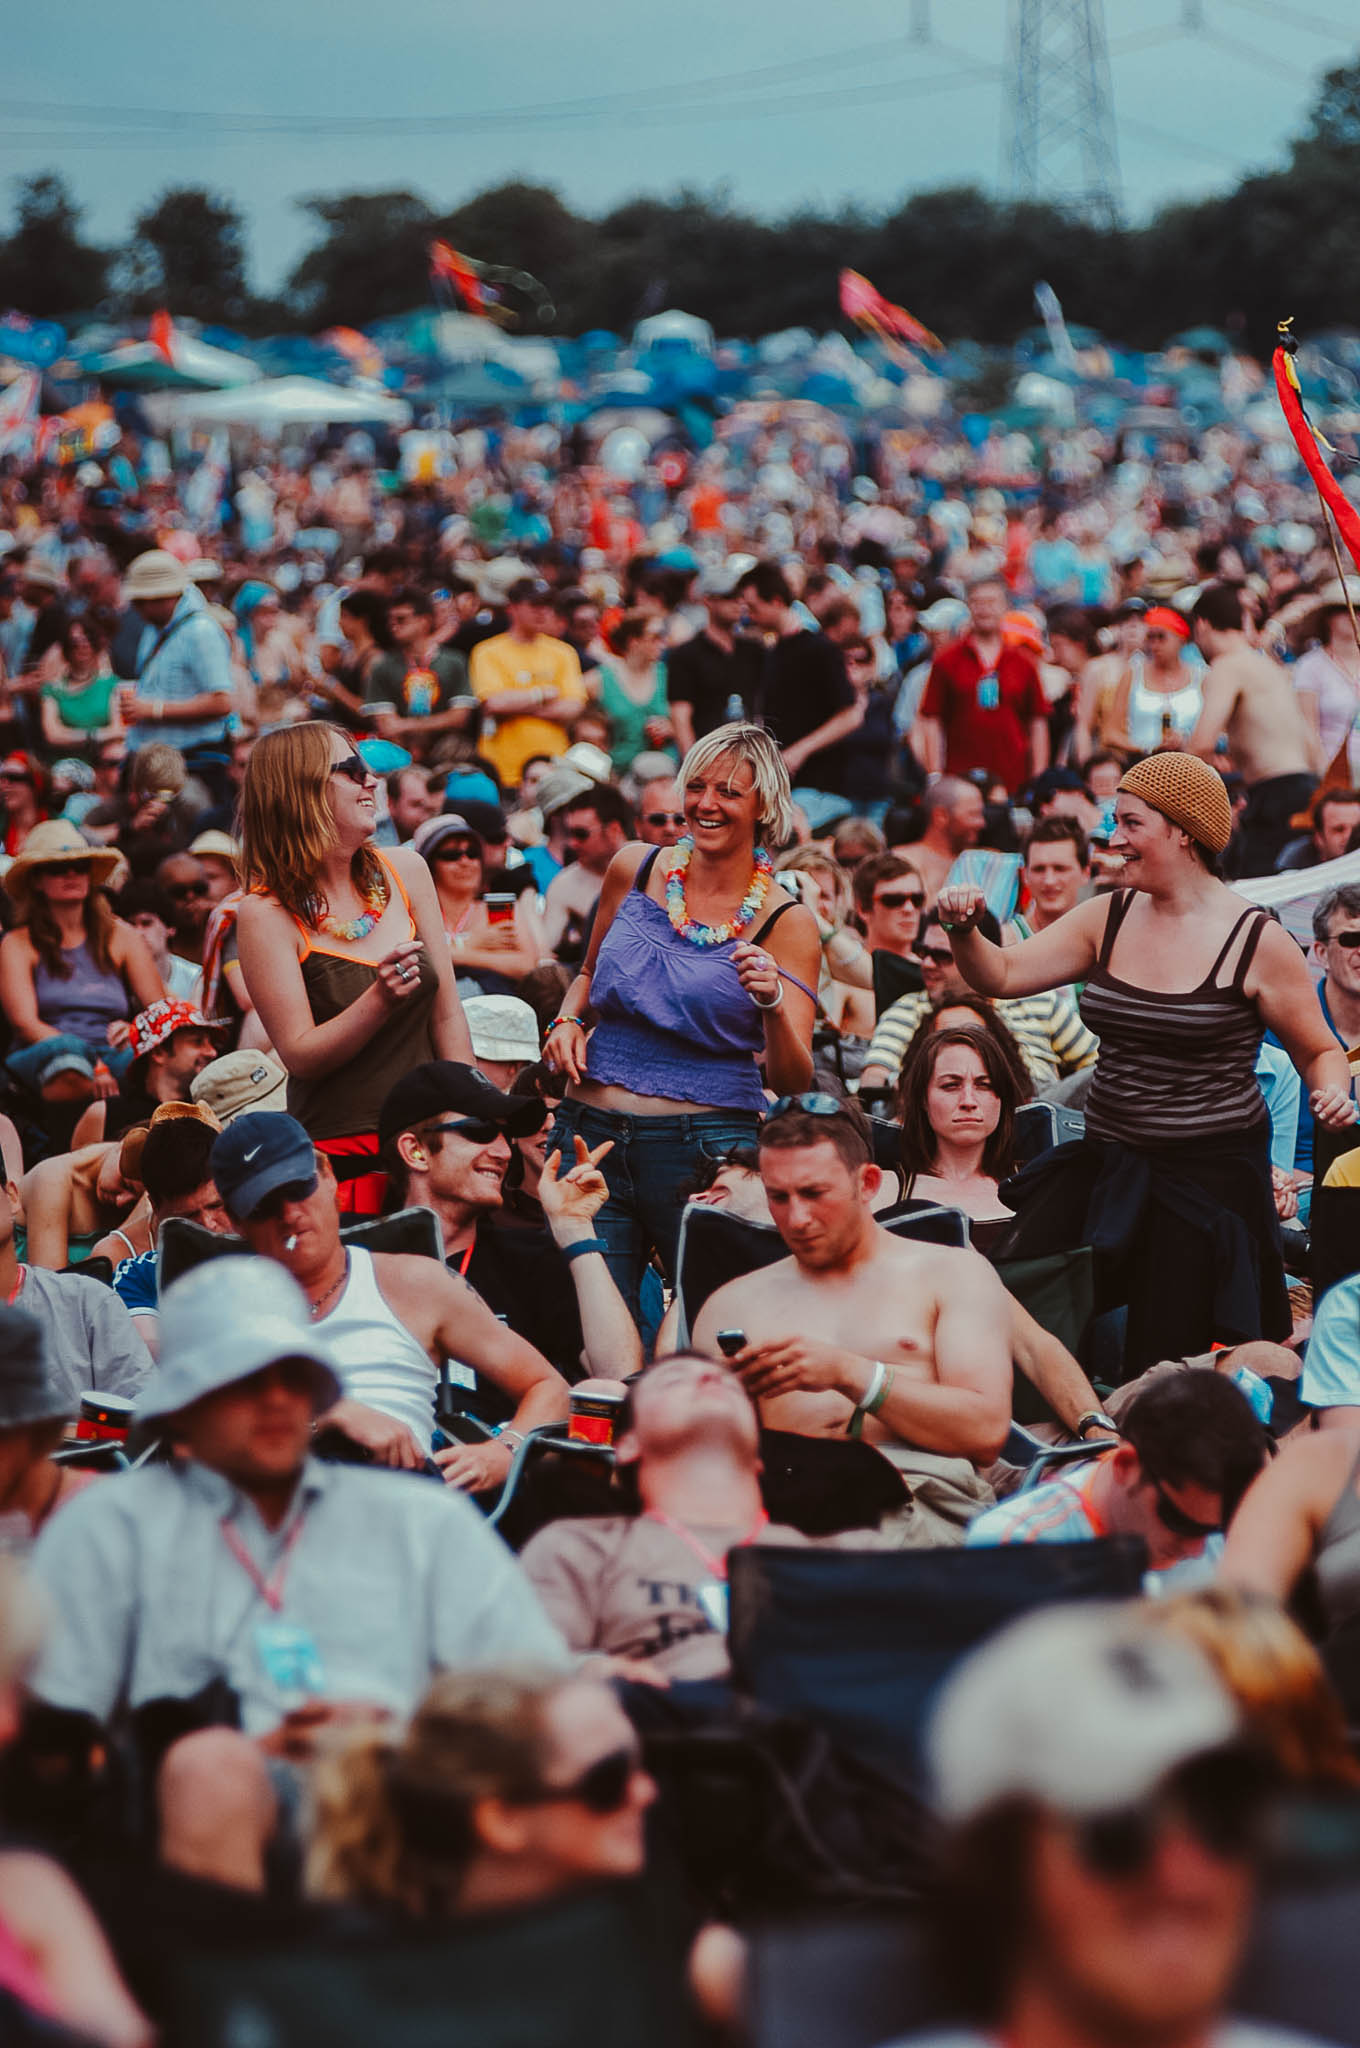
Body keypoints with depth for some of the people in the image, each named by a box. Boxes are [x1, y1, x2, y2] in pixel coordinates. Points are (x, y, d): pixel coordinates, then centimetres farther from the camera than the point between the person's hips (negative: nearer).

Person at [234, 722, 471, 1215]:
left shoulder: (404, 871, 6)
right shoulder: (266, 913, -8)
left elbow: (447, 1017, 10)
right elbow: (300, 1056, -11)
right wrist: (380, 1000, -26)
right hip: (339, 1154, -4)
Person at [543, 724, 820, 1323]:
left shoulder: (786, 924, -2)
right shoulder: (634, 870, 7)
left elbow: (793, 1080, -7)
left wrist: (773, 1002, -25)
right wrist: (568, 1021, 5)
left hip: (708, 1148, -3)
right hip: (593, 1135, 3)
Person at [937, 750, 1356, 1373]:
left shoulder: (1258, 942, -6)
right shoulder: (1108, 920, 6)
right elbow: (1001, 975, 6)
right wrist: (964, 929, -14)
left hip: (1212, 1174, -4)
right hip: (1107, 1161, 4)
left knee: (1168, 1369, -1)